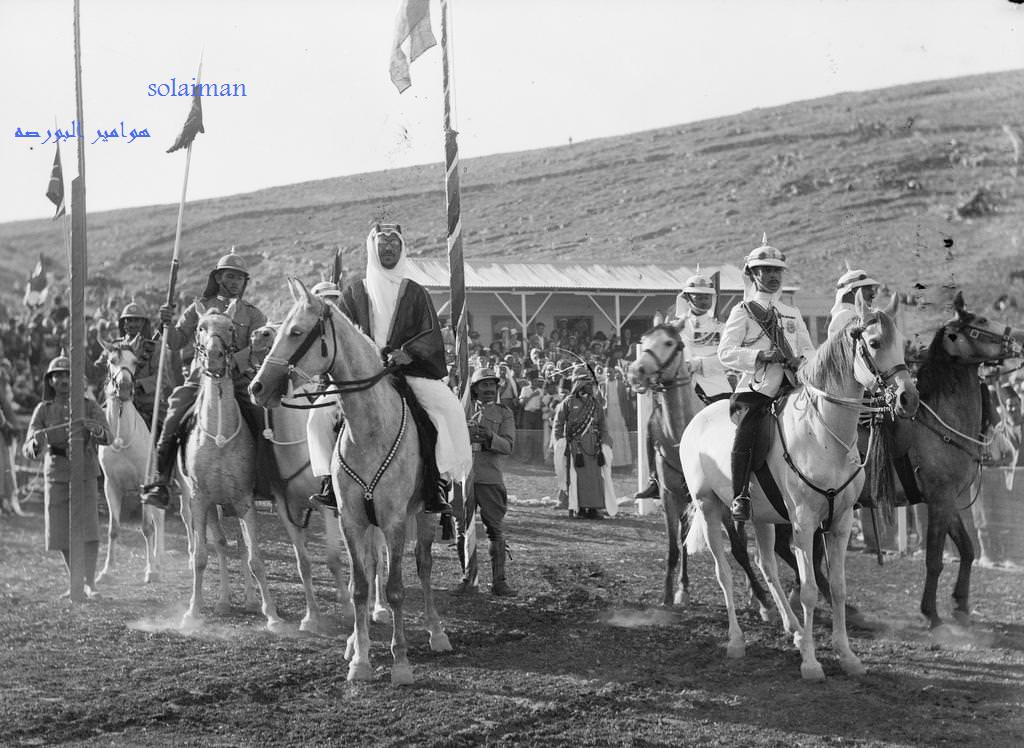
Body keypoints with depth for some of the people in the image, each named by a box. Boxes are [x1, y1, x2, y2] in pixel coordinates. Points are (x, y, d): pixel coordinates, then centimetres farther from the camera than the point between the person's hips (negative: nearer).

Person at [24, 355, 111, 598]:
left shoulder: (90, 407, -5)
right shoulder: (43, 411, -2)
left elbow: (106, 437, -20)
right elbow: (29, 451, -10)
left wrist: (91, 426, -42)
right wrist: (37, 444, -35)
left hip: (85, 476, -2)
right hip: (56, 478, 2)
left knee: (88, 529, -16)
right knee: (63, 533, 5)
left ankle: (89, 584, -15)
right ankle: (74, 583, 22)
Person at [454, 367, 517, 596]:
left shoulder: (504, 414, 9)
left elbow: (508, 446, -3)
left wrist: (490, 437, -23)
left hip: (491, 477, -1)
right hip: (464, 475, 2)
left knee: (496, 531, -2)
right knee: (463, 530, 5)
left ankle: (498, 581, 3)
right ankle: (469, 579, 15)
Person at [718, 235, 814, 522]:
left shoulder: (792, 314, 22)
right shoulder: (743, 312, 7)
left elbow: (809, 351, 22)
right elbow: (726, 353, -3)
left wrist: (800, 361, -3)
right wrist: (760, 355, -16)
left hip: (790, 386, 5)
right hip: (756, 388, -4)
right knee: (743, 439, -26)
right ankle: (740, 498, -17)